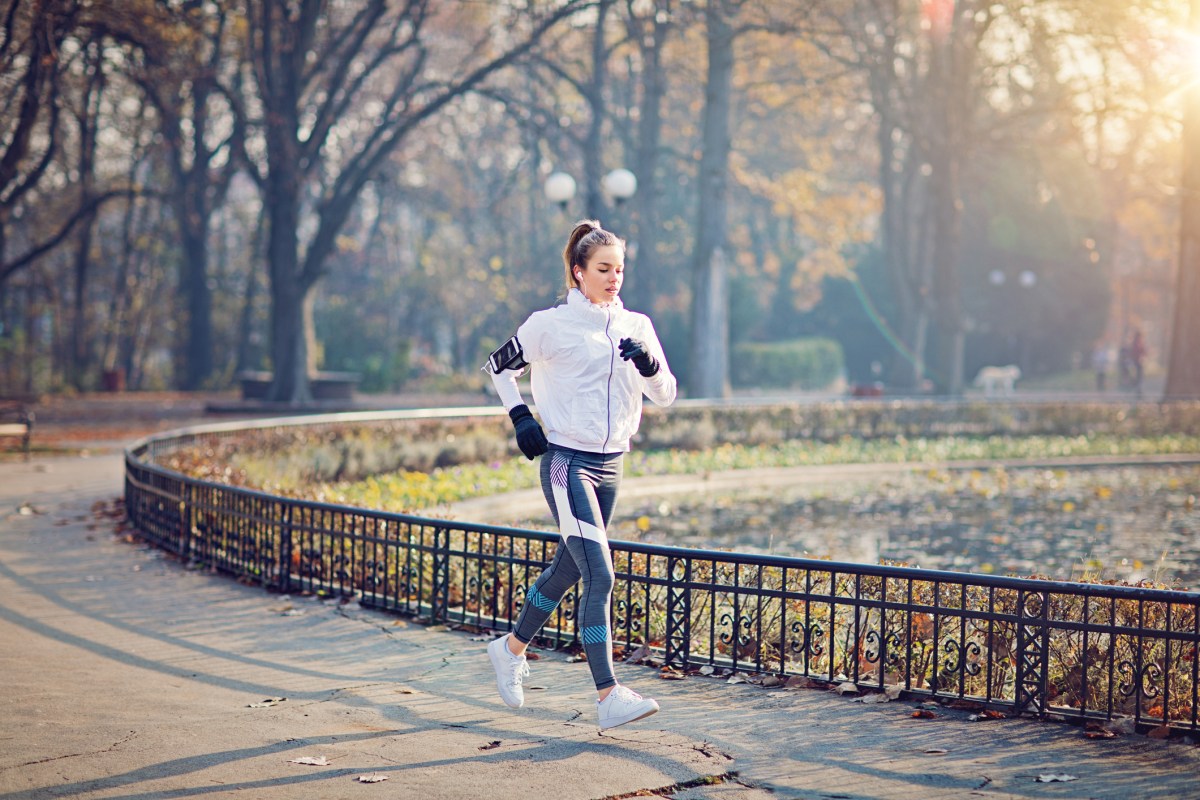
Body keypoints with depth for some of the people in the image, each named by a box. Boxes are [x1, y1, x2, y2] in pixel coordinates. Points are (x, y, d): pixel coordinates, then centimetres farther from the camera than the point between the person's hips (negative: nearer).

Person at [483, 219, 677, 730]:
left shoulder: (636, 326, 8)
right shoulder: (551, 324, -6)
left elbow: (665, 395, 6)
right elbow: (498, 367, 8)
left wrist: (649, 363, -14)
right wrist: (520, 417, -3)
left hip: (610, 467, 6)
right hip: (567, 463, -6)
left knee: (567, 569, 18)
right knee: (600, 576, -16)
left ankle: (511, 648, 41)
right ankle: (609, 698, -17)